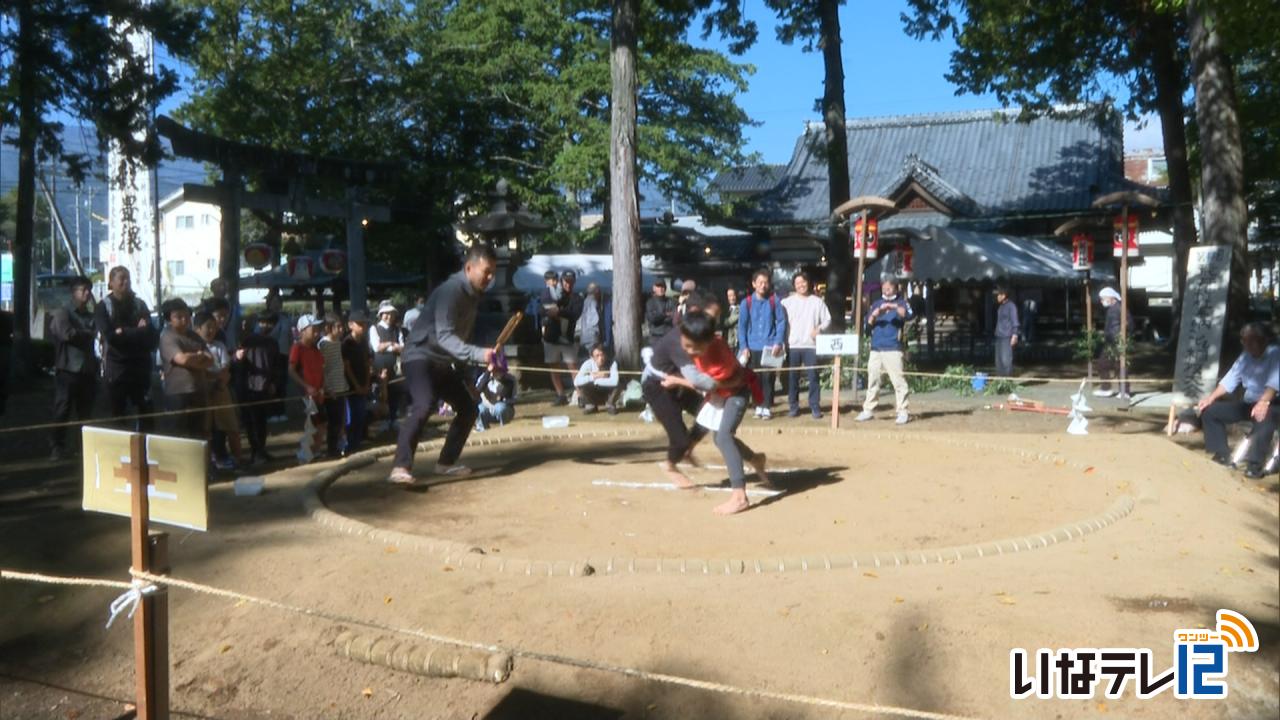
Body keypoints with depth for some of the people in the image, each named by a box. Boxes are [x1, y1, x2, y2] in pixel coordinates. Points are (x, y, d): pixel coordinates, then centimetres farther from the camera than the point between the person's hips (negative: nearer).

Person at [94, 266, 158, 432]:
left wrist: (123, 332, -10)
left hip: (140, 364, 2)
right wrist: (136, 331, -8)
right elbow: (109, 335, -12)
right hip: (116, 366, -2)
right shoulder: (103, 306, 1)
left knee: (145, 409, 2)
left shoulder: (139, 304, 10)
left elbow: (149, 332, 0)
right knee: (118, 412, 4)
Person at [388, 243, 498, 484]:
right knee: (424, 405, -30)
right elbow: (444, 336, -34)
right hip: (421, 356, -9)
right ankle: (401, 467, -30)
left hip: (444, 363, 9)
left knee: (468, 407, 9)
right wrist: (478, 354, -45)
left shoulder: (474, 294, 4)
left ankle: (446, 462, 20)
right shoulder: (451, 290, -23)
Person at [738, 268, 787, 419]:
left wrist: (778, 343, -9)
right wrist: (744, 347, -4)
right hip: (752, 348, 1)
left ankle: (767, 408, 6)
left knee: (768, 379, 0)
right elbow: (742, 326, 4)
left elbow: (781, 321, 0)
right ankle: (758, 407, 14)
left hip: (770, 348, -1)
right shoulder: (746, 303, 2)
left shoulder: (774, 301, 0)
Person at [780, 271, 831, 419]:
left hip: (811, 345, 0)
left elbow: (827, 319, 10)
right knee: (792, 377, 4)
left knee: (813, 376, -2)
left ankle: (815, 406, 5)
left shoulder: (817, 301, 9)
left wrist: (819, 328, -9)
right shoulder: (787, 301, 7)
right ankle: (793, 406, 13)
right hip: (792, 345, 0)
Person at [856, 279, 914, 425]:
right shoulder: (876, 304, 19)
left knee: (898, 380, -10)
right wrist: (874, 316, -5)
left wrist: (893, 306, -24)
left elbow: (909, 314, -13)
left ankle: (902, 412, -7)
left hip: (893, 349, -4)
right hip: (875, 349, 5)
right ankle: (868, 410, 14)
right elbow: (867, 325, 14)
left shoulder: (901, 302, 7)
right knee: (872, 380, 7)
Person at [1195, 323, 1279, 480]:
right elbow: (1229, 380, 9)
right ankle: (1222, 456, 0)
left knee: (1265, 415, -42)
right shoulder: (1245, 357, 9)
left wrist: (1264, 402, -46)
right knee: (1210, 410, -3)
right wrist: (1211, 398, -6)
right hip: (1248, 403, 8)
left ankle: (1254, 464, -35)